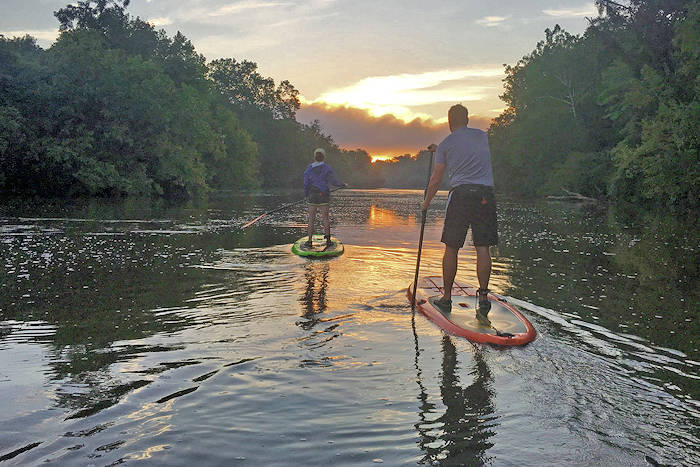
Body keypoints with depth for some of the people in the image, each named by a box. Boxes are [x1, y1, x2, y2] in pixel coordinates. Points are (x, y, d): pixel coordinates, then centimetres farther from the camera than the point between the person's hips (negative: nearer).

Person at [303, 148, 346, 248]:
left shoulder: (309, 168, -1)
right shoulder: (327, 168, -4)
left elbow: (306, 183, 1)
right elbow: (333, 181, -7)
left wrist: (306, 195, 14)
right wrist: (343, 185, 8)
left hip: (312, 196, 0)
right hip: (324, 196, 0)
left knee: (311, 219, 5)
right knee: (325, 218, 7)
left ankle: (310, 241, 6)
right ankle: (328, 240, 9)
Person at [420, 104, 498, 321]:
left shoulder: (445, 144, 6)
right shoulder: (482, 136, 16)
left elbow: (436, 180, 5)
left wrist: (426, 203, 18)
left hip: (461, 194, -2)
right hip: (486, 194, 3)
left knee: (451, 248, 6)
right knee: (483, 247, 1)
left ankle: (446, 298, 13)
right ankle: (483, 297, -6)